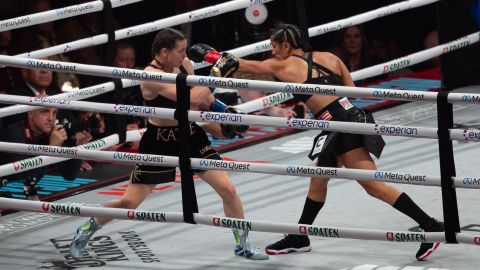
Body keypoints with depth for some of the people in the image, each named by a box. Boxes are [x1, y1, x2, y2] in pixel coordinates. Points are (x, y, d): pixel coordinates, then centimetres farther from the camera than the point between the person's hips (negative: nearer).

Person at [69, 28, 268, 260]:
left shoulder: (184, 64, -4)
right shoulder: (151, 76, -26)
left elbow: (202, 98, 14)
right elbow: (191, 99, -35)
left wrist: (224, 110, -1)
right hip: (159, 142, -6)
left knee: (228, 189, -1)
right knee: (129, 202, 1)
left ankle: (242, 244, 17)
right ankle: (86, 230, 28)